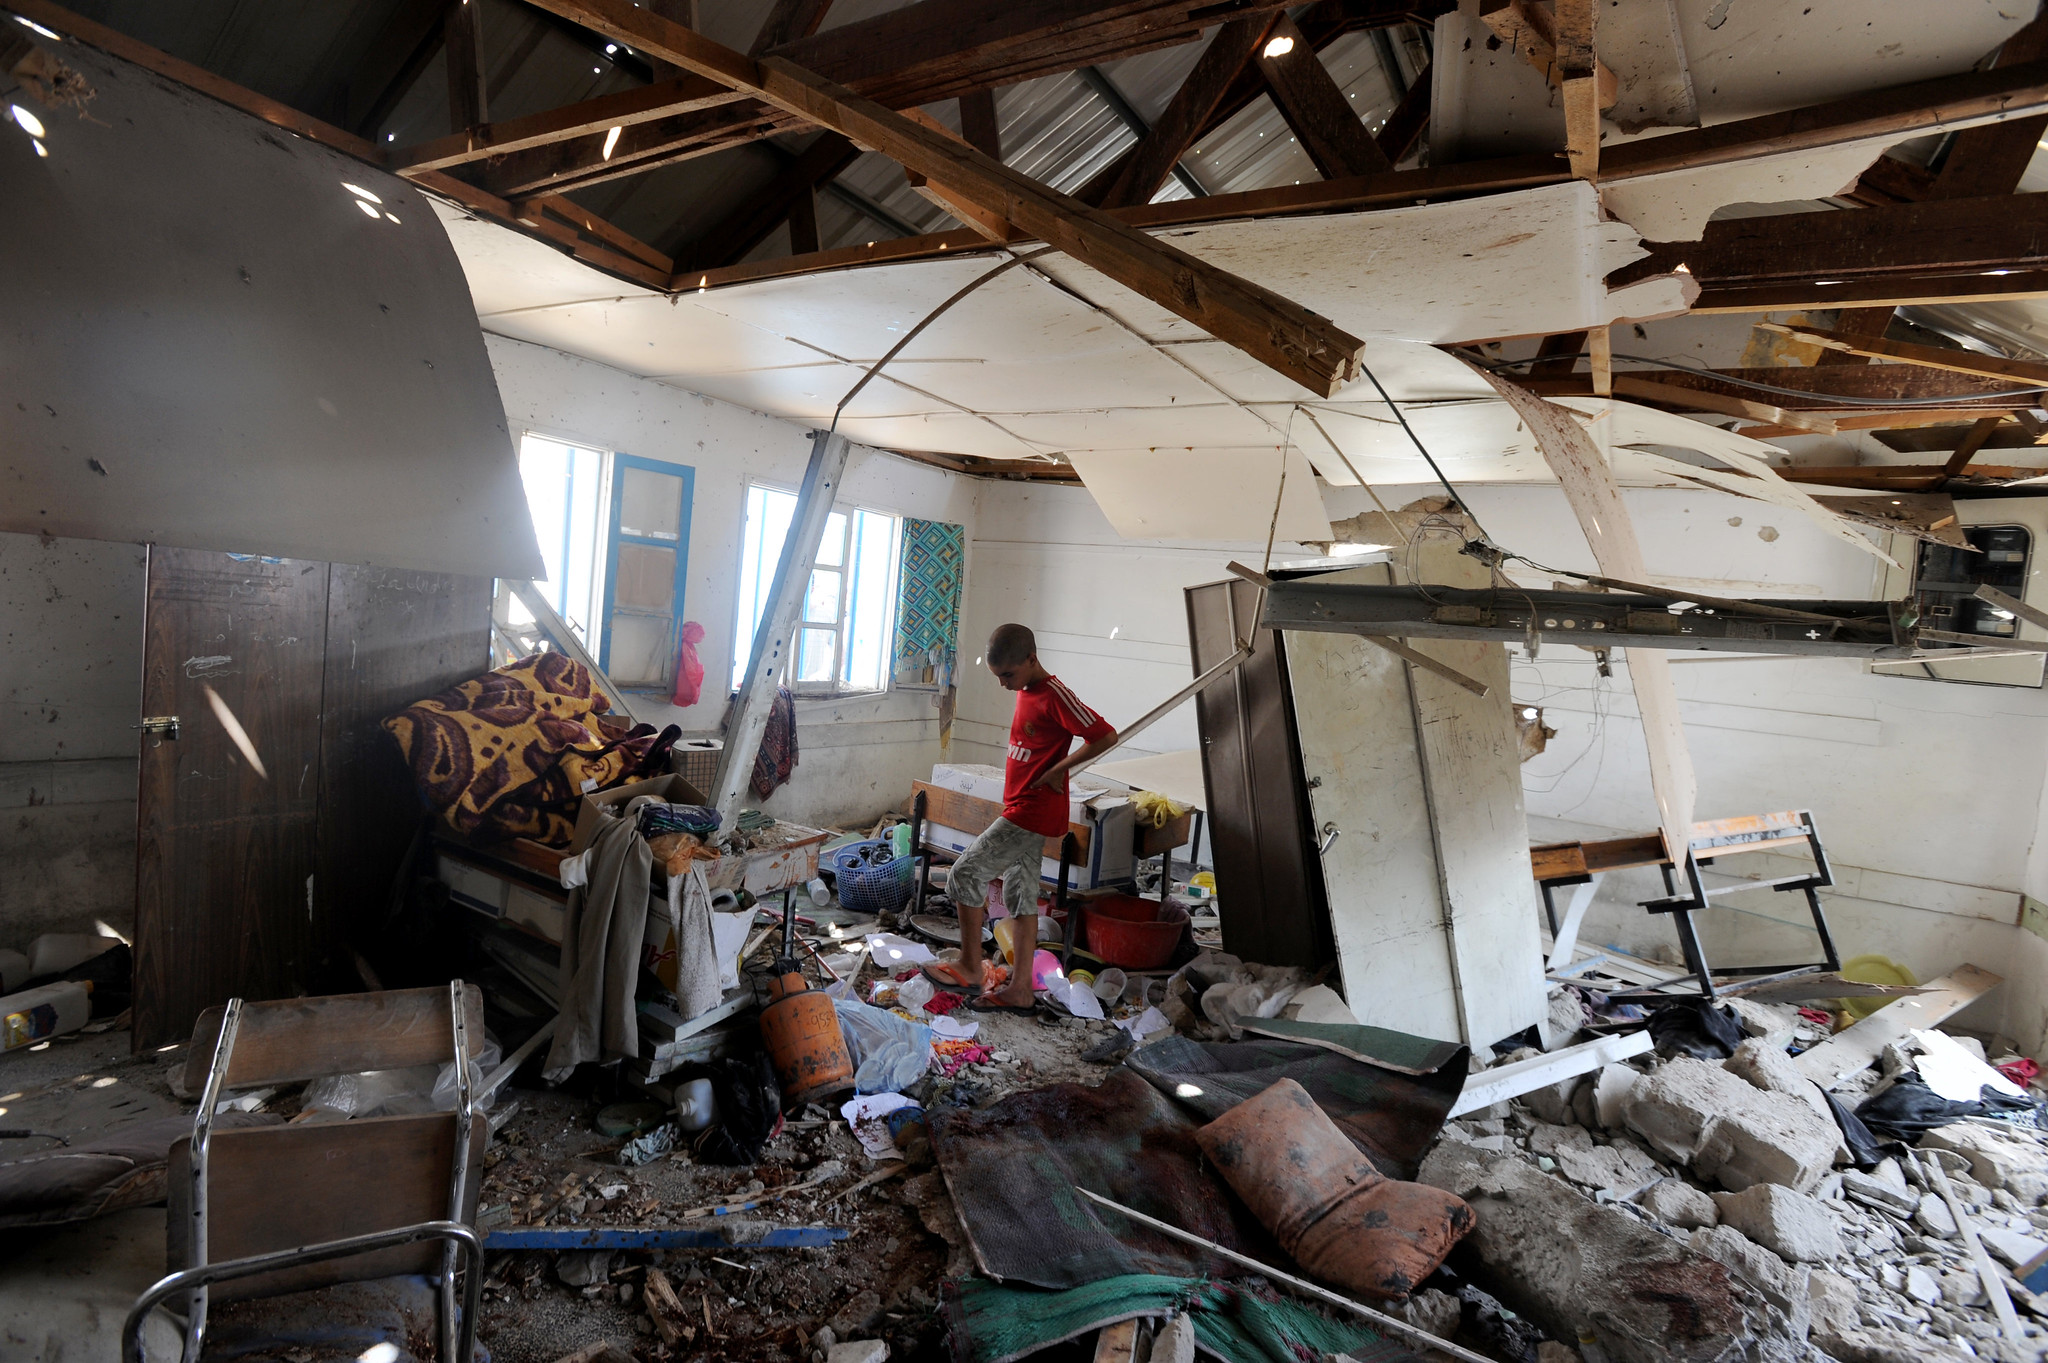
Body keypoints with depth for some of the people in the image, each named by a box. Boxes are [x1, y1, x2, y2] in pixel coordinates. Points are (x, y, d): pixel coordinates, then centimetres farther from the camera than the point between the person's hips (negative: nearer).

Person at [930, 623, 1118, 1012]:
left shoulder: (1054, 695, -18)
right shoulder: (1026, 692, 10)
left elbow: (1106, 736, -24)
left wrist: (1058, 770, -19)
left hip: (1032, 813, -10)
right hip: (1024, 812, 10)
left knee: (965, 873, -6)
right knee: (1022, 895, 12)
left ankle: (970, 966, 6)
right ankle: (1020, 989, 18)